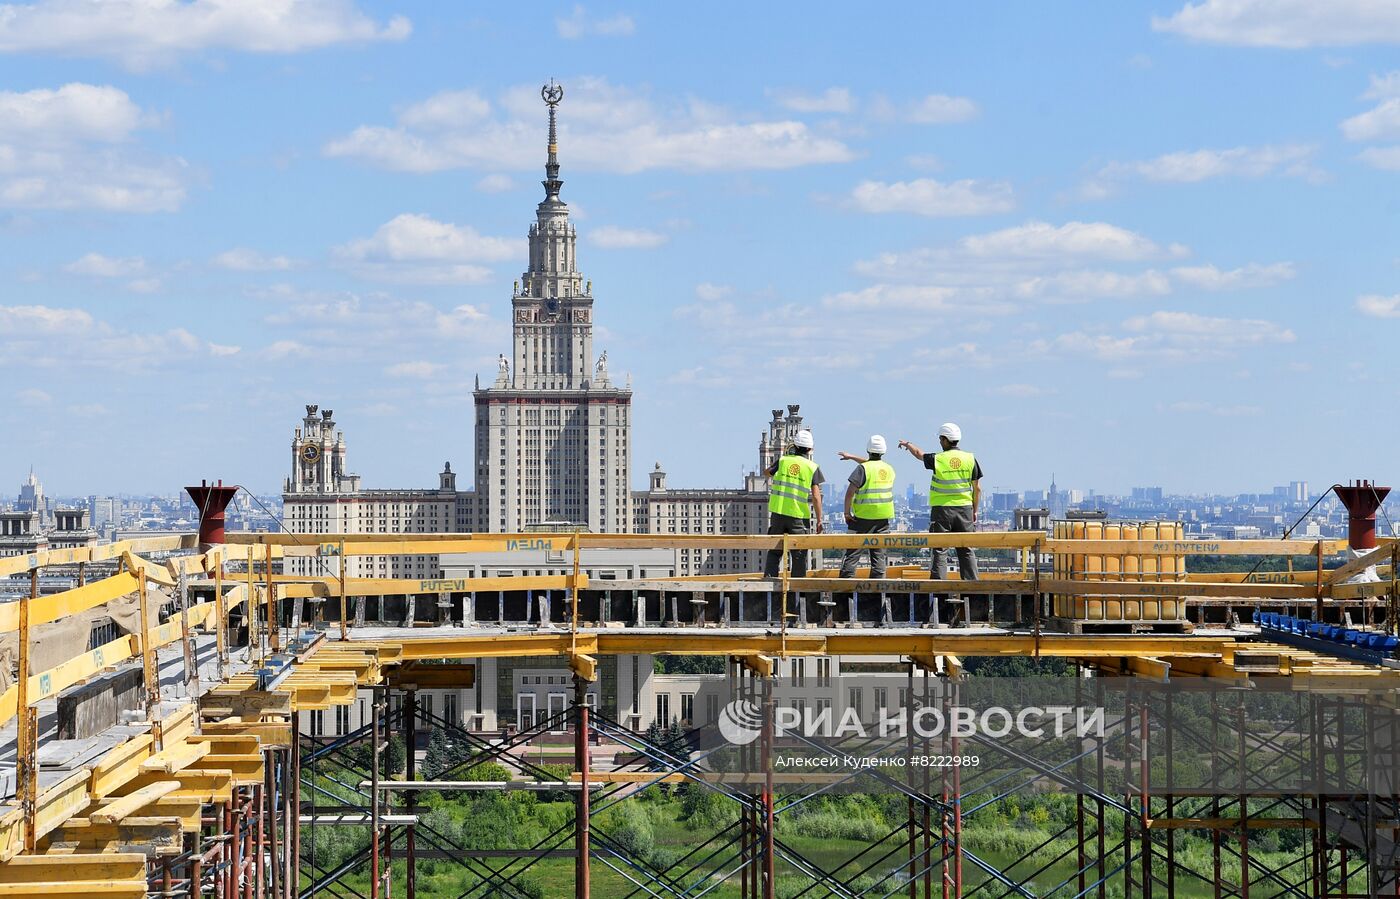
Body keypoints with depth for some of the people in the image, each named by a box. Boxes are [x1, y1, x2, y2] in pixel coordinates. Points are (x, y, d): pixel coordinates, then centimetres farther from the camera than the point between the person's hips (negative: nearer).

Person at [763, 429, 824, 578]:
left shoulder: (783, 461, 1)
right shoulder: (812, 468, -4)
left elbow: (768, 472, 23)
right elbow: (816, 496, -8)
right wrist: (819, 520, -3)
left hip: (778, 513, 2)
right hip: (799, 516, -2)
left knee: (774, 551, 14)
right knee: (799, 554, 7)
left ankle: (769, 578, 2)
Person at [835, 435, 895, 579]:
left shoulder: (862, 468, -11)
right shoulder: (889, 469, 9)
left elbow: (850, 492, -14)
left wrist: (847, 512, -5)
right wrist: (852, 457, 35)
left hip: (863, 518, -5)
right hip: (884, 518, 5)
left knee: (852, 553, -1)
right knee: (879, 555, 7)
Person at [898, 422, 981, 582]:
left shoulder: (937, 459, -6)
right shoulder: (970, 459, 0)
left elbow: (918, 454, 16)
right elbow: (977, 488, 3)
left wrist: (907, 444, 36)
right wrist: (975, 511, 13)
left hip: (942, 509, -2)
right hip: (964, 509, 3)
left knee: (939, 549, 2)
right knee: (966, 549, 8)